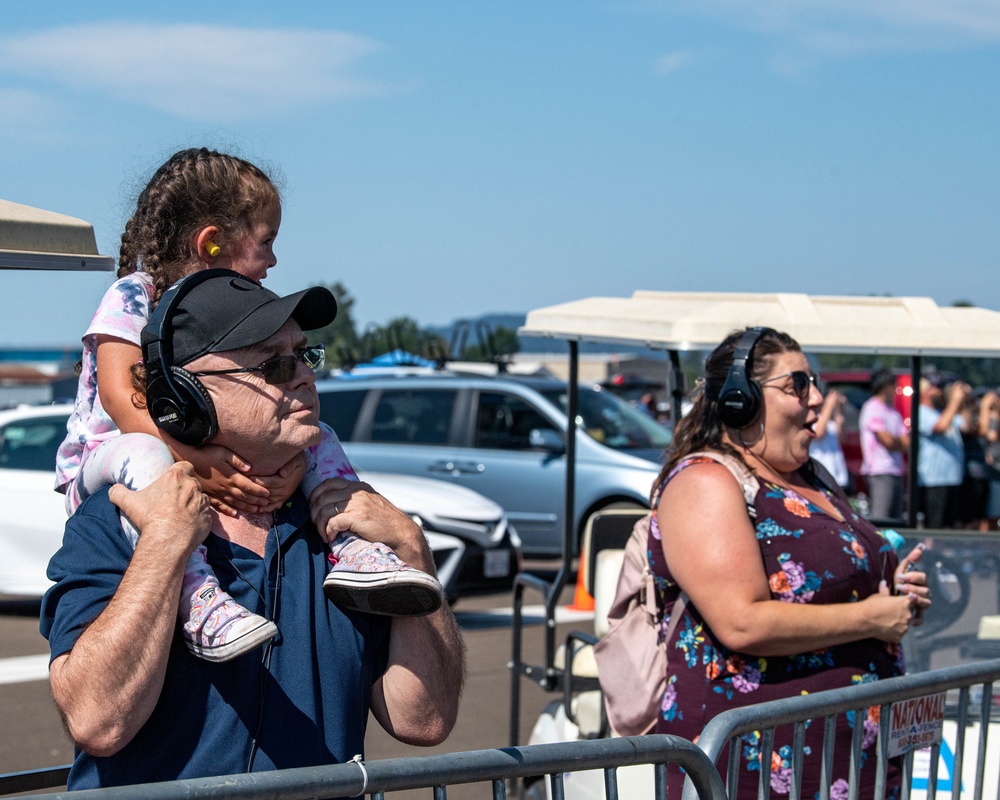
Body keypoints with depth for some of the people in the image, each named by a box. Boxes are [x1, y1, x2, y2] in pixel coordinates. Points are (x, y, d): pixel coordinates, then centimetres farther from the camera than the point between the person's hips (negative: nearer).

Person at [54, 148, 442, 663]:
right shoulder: (133, 296, -10)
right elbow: (120, 395, -24)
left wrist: (292, 462, -25)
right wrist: (196, 460, -35)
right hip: (103, 460, -6)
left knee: (319, 439, 0)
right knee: (144, 453, -40)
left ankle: (349, 548, -24)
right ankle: (196, 595, -53)